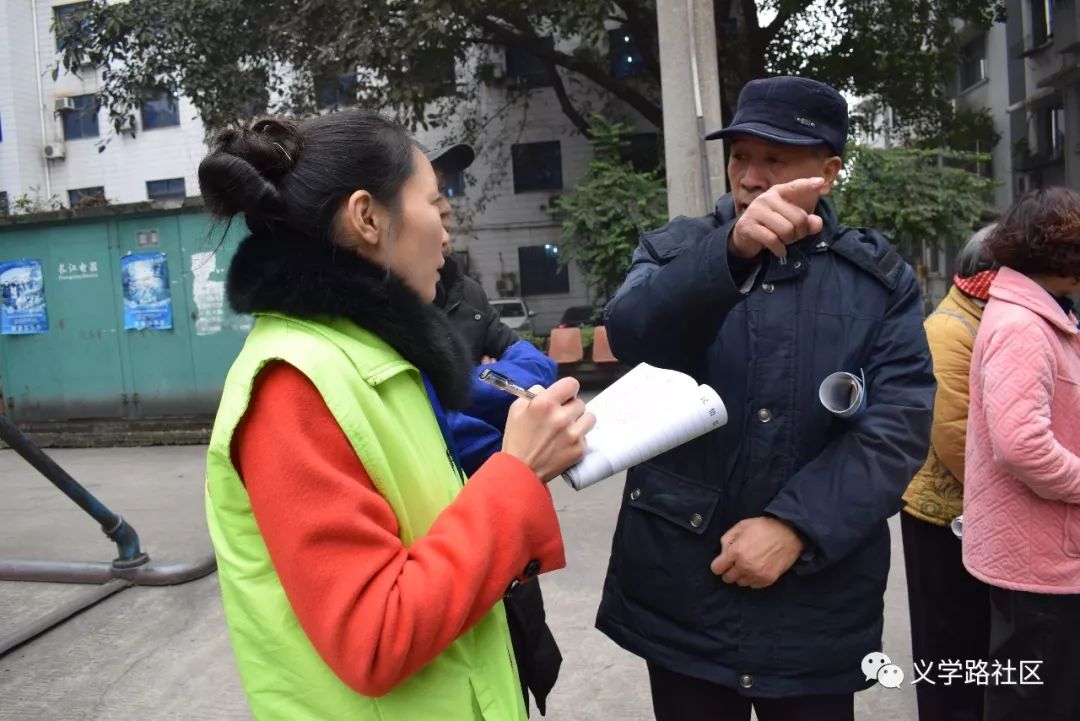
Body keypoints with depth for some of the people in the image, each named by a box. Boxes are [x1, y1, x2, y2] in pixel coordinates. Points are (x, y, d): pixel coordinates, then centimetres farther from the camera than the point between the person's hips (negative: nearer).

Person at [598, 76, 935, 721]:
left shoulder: (882, 279, 3)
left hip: (819, 597, 1)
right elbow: (633, 333, -20)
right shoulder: (677, 251, 1)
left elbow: (900, 423, -7)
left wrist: (796, 526, -18)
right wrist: (734, 249, -36)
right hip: (680, 585, 0)